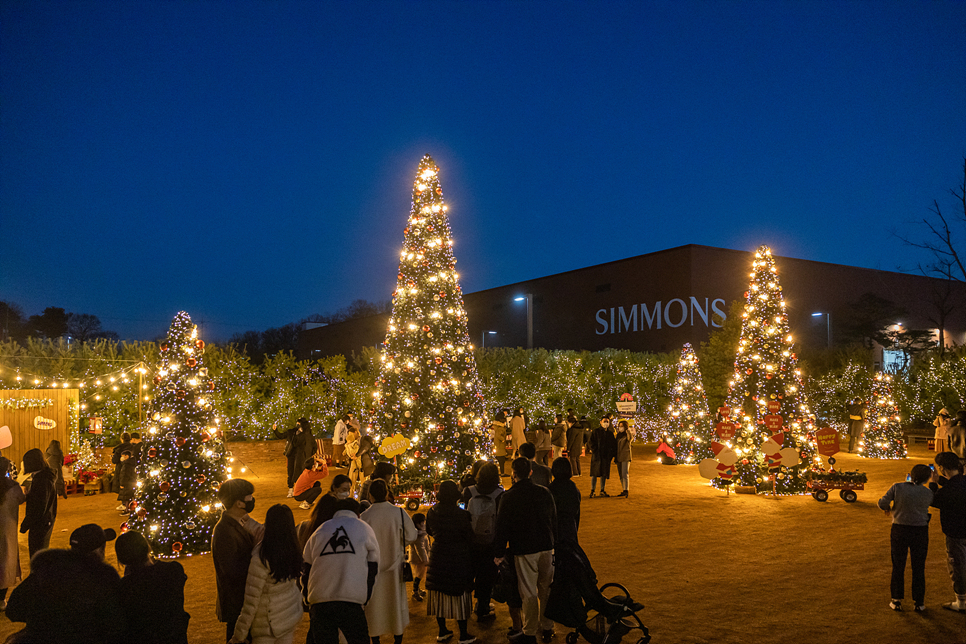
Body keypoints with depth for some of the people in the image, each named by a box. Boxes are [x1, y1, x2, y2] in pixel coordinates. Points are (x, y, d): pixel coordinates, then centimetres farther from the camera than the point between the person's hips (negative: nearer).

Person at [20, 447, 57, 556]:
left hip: (39, 523, -10)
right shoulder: (48, 476, 8)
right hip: (47, 521, 10)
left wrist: (25, 524, -17)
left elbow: (39, 507, -24)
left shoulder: (41, 480, -23)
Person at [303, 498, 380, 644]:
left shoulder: (320, 530, 17)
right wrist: (365, 599, 13)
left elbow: (306, 565, 17)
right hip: (352, 600, -2)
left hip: (320, 601, 3)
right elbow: (372, 567, 8)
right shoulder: (364, 529, 11)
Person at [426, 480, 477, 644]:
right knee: (460, 596, 6)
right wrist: (470, 556, 5)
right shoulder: (462, 515, -16)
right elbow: (469, 538, -8)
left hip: (437, 557, 4)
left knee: (440, 594, 15)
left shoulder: (432, 512, -5)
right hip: (458, 558, -4)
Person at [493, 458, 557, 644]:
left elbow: (502, 527, -9)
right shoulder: (544, 492, -1)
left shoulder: (508, 497, -11)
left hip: (524, 551, -4)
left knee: (529, 594, 5)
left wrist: (499, 553, 0)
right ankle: (547, 628, 28)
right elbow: (554, 519, 10)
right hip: (546, 548, 4)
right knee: (546, 590, 17)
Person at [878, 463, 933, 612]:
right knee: (918, 568, 12)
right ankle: (919, 603, 18)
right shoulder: (928, 493, -10)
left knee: (898, 566, 12)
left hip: (900, 529, 0)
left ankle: (897, 601, 18)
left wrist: (888, 510, 11)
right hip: (920, 531, 0)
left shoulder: (897, 487, -13)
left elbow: (882, 503, -12)